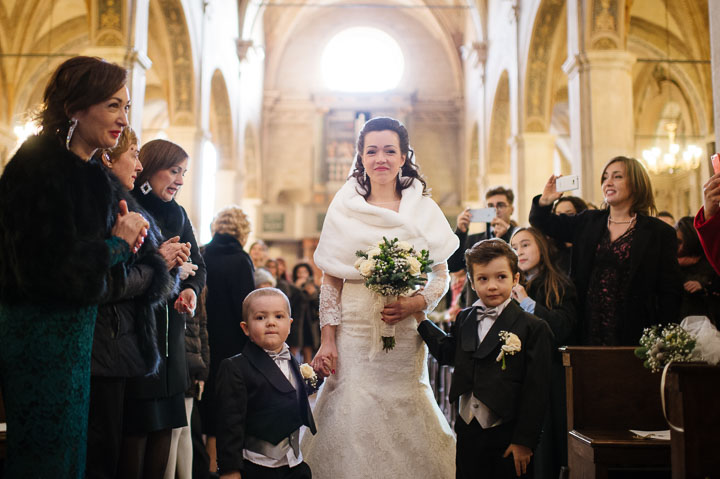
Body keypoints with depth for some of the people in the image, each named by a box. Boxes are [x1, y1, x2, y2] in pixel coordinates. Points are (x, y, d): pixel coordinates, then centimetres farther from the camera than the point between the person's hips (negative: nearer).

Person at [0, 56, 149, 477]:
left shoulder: (90, 171, 11)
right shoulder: (40, 167, -16)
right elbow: (52, 268, -22)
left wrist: (125, 238, -2)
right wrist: (119, 242, -10)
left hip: (79, 337, 9)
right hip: (44, 343, -9)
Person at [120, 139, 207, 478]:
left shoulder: (177, 215, 15)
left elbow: (198, 266, 14)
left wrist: (191, 289, -7)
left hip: (171, 336, 6)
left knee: (164, 424, 7)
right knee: (137, 425, -4)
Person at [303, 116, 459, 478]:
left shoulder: (423, 210, 6)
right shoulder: (343, 210, 5)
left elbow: (441, 274, 8)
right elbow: (330, 281, 3)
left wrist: (415, 304, -12)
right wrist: (327, 342, -4)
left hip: (406, 335, 1)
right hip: (354, 334, 0)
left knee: (405, 415, 0)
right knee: (352, 414, -5)